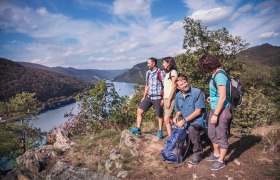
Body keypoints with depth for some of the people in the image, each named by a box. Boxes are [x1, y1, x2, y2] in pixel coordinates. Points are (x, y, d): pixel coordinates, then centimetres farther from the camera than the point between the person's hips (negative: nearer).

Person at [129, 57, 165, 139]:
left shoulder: (160, 73, -10)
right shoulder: (148, 73, 10)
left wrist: (163, 99, -15)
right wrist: (144, 96, 13)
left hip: (157, 98, -6)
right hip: (148, 97, 7)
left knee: (159, 116, 6)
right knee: (139, 111, 3)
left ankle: (160, 132, 24)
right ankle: (138, 129, 12)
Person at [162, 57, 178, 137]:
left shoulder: (173, 72, -6)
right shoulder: (167, 73, 19)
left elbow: (174, 87, -13)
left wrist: (169, 100, -17)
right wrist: (163, 98, 12)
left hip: (170, 98, -8)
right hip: (166, 98, 8)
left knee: (166, 119, -11)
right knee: (169, 119, 7)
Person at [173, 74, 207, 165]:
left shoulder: (197, 92, -17)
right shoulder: (178, 96, 3)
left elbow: (198, 111, -21)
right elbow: (179, 110, 17)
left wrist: (184, 120, -24)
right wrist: (176, 116, -5)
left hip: (198, 120, -7)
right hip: (187, 121, 7)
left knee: (191, 128, -35)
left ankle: (198, 153, -15)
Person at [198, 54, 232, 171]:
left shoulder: (219, 76, -21)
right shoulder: (215, 75, 7)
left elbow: (223, 97, -23)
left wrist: (215, 114, -21)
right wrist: (212, 98, 19)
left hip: (221, 110, -10)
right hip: (214, 109, 10)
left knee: (221, 136, 6)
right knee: (212, 134, 21)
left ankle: (221, 161, 22)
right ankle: (216, 154, 40)